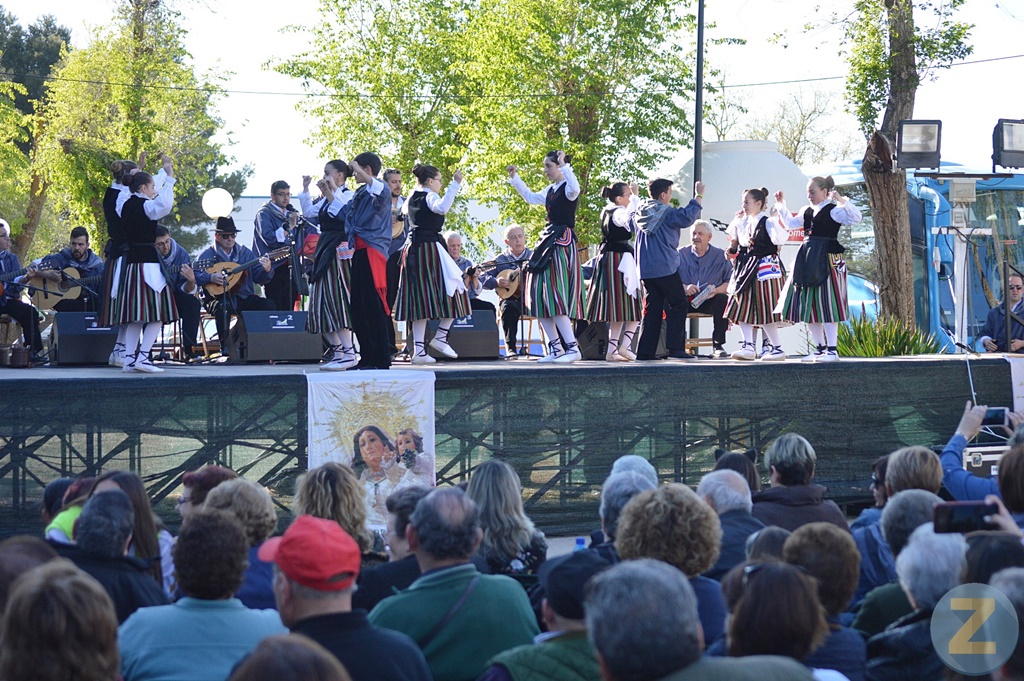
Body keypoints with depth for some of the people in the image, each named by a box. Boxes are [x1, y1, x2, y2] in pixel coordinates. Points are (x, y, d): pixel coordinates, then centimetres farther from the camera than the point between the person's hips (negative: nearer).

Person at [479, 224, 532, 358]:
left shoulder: (533, 257, 9)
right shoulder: (501, 260, 8)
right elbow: (482, 277, 4)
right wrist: (496, 281, -16)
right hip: (510, 298, -1)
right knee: (508, 307, -35)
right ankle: (510, 348, -30)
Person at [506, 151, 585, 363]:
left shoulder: (568, 187, -9)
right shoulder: (550, 190, 17)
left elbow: (574, 189, -34)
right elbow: (530, 197, 35)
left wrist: (564, 165, -31)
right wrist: (515, 178, 31)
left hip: (562, 243, -10)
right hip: (547, 241, 10)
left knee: (555, 297, -15)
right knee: (540, 297, 7)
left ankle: (572, 348, -14)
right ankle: (555, 348, 11)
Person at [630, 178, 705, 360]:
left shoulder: (639, 213, 10)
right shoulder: (666, 212, -10)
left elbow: (631, 224, 31)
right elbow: (686, 217, -27)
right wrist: (698, 197, -18)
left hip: (645, 268, 7)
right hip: (665, 267, -7)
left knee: (652, 308, 10)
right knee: (677, 305, 0)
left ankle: (645, 351, 5)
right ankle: (675, 347, -7)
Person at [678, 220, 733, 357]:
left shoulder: (720, 256, 8)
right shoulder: (681, 254, 9)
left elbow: (730, 282, 1)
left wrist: (717, 290, -20)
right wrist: (684, 287, -19)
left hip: (710, 300, 0)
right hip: (686, 299, 0)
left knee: (723, 299, -31)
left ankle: (718, 345, -23)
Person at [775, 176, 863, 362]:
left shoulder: (833, 210, -6)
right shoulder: (806, 211, 15)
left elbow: (855, 218, -19)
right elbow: (790, 223, 28)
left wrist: (842, 201, -25)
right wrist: (781, 205, 25)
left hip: (827, 259, -8)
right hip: (807, 260, 8)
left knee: (826, 303, -8)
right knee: (809, 304, 8)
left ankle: (832, 350, -6)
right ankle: (820, 347, 16)